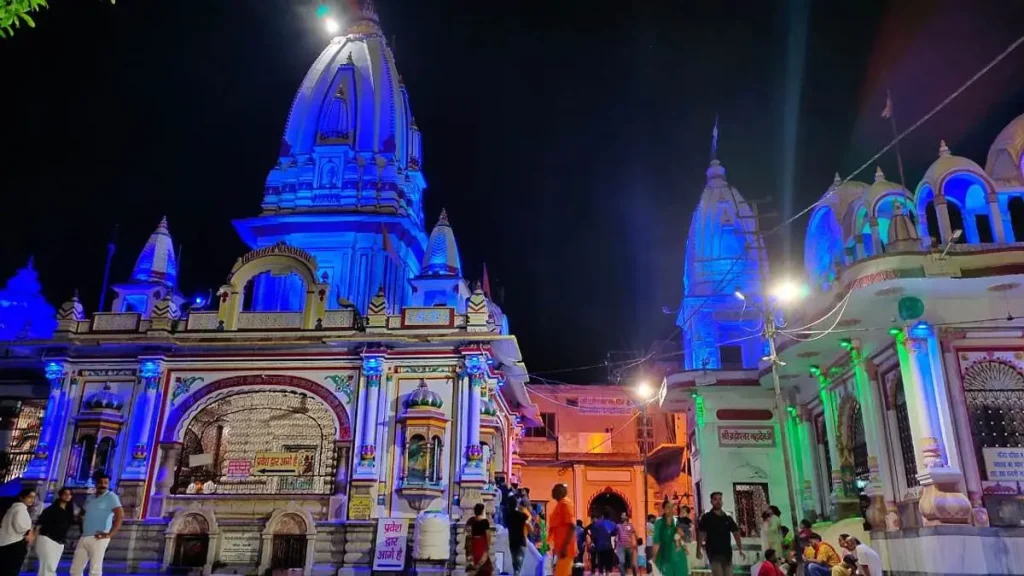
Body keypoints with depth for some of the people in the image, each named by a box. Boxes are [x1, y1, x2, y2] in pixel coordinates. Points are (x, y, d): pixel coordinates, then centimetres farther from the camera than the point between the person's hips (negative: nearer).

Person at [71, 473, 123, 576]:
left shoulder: (111, 497, -5)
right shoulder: (90, 498, 16)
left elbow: (120, 515, -16)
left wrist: (109, 534, -18)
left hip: (98, 539, -7)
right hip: (84, 537, 7)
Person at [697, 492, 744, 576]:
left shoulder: (728, 518, 10)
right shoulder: (706, 517, -1)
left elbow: (736, 533, 5)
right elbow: (701, 534, -4)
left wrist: (740, 550, -4)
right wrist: (699, 550, -12)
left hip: (727, 552, 4)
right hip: (713, 553, -4)